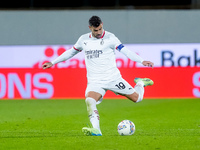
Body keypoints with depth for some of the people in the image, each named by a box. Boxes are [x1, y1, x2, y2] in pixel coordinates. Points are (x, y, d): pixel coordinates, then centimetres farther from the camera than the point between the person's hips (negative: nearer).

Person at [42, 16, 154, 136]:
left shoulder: (109, 38, -7)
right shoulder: (84, 40, 6)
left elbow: (125, 51, -15)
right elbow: (71, 52, 22)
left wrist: (142, 61, -29)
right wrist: (53, 63, 24)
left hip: (113, 78, -2)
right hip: (95, 81, 2)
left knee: (137, 98, 3)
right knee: (89, 101, -29)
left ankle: (140, 83, 38)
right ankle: (96, 130, -37)